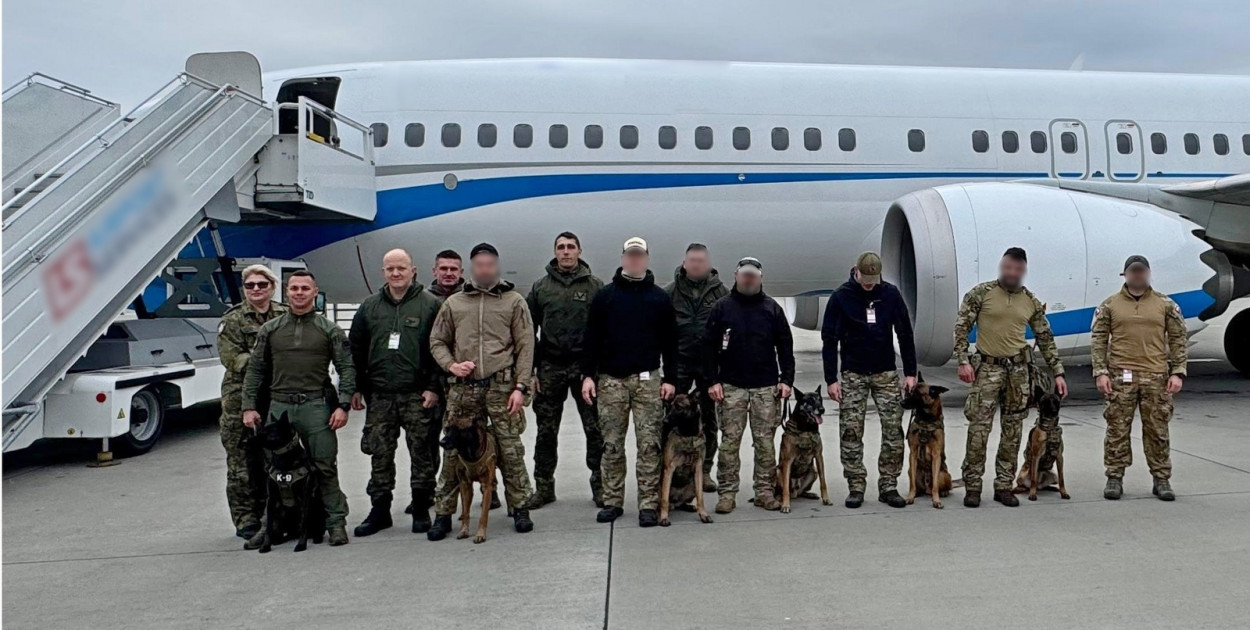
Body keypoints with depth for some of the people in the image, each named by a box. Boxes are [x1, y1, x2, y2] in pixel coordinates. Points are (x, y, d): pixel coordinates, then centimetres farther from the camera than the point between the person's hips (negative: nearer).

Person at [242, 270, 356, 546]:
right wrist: (249, 406, 5)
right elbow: (255, 370, 13)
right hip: (279, 407, 3)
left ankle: (336, 523, 6)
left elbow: (347, 368, 2)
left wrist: (343, 405, -7)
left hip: (316, 406, -2)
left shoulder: (329, 329, 5)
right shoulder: (269, 330, 12)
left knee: (325, 468, -2)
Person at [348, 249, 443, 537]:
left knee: (421, 453, 3)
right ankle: (379, 510, 18)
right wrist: (356, 388, 8)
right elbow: (355, 349, 13)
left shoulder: (430, 305, 0)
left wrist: (434, 387, -9)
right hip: (379, 395, 3)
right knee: (380, 454, 8)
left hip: (417, 394, -3)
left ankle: (421, 510, 15)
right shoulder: (370, 306, 11)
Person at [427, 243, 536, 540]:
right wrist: (451, 365, -4)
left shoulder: (514, 301, 5)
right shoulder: (453, 303, 12)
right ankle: (443, 513, 16)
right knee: (454, 451, 5)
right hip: (463, 388, 2)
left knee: (510, 450, 2)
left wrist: (520, 386, -6)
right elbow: (437, 341, 16)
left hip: (502, 387, -2)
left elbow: (525, 347, 1)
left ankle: (520, 508, 17)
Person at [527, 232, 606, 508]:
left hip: (587, 366, -1)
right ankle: (544, 486, 18)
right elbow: (529, 330, 8)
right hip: (550, 367, 2)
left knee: (595, 429, 2)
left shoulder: (595, 285, 4)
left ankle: (600, 483, 13)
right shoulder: (541, 287, 8)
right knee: (546, 431, 7)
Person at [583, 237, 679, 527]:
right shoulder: (604, 296, 5)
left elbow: (670, 342, 5)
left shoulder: (660, 298, 6)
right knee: (612, 445, 6)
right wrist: (588, 375, -4)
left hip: (648, 380, 0)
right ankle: (612, 502, 16)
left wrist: (670, 378, -1)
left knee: (648, 445, 0)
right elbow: (591, 338, 3)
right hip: (610, 380, 1)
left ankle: (648, 505, 6)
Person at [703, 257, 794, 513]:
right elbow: (709, 346, 2)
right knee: (729, 441, 1)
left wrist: (786, 379, 0)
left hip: (766, 386, 1)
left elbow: (785, 346, 8)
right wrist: (712, 381, -5)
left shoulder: (772, 308, 6)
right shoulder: (722, 307, 3)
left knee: (765, 441, 4)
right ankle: (727, 493, 9)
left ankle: (764, 492, 14)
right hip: (731, 386, -1)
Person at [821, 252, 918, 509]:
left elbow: (905, 334, 5)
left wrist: (910, 372, 2)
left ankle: (888, 487, 10)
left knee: (893, 430, -1)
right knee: (851, 432, 0)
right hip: (852, 375, -1)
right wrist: (831, 379, -8)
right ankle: (856, 487, 10)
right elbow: (829, 339, -4)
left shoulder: (891, 293, -1)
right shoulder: (841, 297, -6)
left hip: (886, 373, 2)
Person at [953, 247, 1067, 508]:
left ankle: (1004, 486, 16)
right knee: (979, 428, -6)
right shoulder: (980, 293, -2)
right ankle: (972, 487, 3)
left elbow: (1046, 339, 13)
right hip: (987, 368, -3)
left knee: (1012, 431, 6)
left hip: (1018, 369, 4)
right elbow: (961, 328, -2)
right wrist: (963, 361, -11)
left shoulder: (1031, 302, 8)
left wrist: (1058, 372, 9)